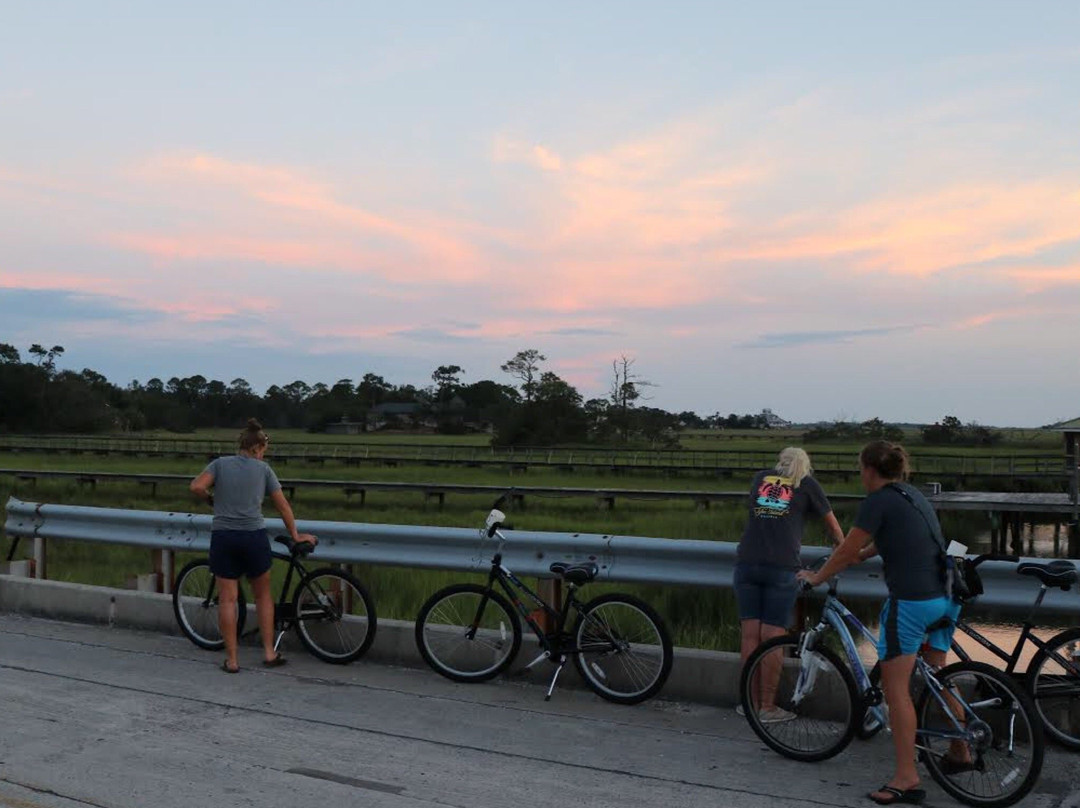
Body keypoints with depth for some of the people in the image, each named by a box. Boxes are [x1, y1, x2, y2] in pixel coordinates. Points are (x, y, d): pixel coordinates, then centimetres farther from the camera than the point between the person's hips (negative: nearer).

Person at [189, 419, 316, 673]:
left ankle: (231, 659, 9)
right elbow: (283, 505, 8)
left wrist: (211, 499, 10)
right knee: (263, 594, 16)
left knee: (227, 599, 6)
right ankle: (269, 653, 16)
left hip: (223, 537, 0)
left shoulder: (220, 464, 5)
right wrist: (295, 535, 17)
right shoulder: (263, 469, 6)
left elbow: (197, 486, -11)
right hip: (254, 537, 0)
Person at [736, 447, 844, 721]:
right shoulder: (806, 484, 11)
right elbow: (832, 524, 21)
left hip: (747, 563, 3)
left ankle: (750, 702, 14)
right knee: (772, 638, 0)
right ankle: (768, 707, 6)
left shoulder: (760, 478, 20)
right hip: (781, 567, -3)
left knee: (750, 634, 6)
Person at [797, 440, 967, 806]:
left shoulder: (879, 501, -10)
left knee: (895, 686, -3)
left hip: (910, 600, -9)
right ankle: (960, 752, 37)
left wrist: (816, 577, 7)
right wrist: (860, 555, 37)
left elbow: (846, 550, -6)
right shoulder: (913, 495, 15)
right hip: (945, 598, 9)